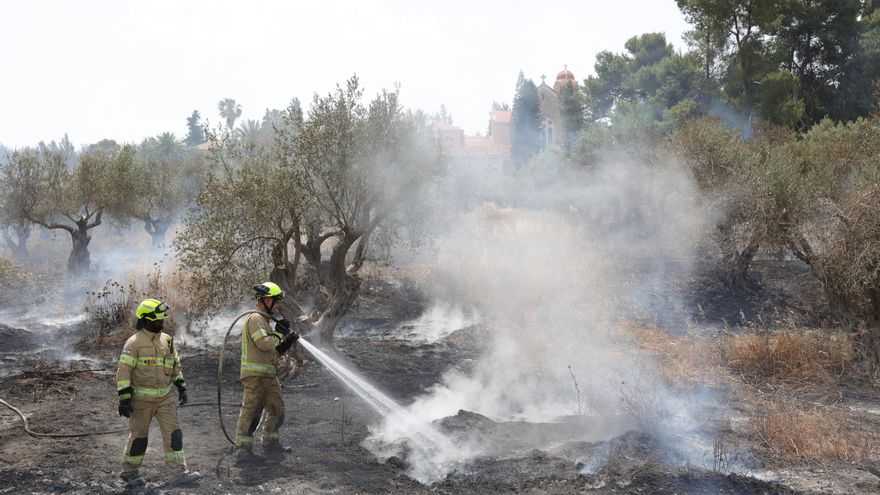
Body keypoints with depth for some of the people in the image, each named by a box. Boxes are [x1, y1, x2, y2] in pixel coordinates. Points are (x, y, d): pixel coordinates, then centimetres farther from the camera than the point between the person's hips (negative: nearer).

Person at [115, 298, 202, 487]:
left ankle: (178, 473, -1)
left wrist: (181, 387, 12)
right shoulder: (134, 343, -11)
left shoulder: (167, 340, 7)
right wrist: (124, 399, -17)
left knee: (173, 433, -2)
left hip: (165, 397, 5)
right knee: (139, 436, 7)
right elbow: (123, 371, -13)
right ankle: (130, 472, 26)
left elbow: (176, 365, 18)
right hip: (141, 399, -5)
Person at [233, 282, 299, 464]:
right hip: (255, 375, -10)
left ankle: (271, 444, 27)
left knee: (277, 409, 16)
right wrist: (279, 332, -10)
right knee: (251, 413, -9)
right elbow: (264, 344, -23)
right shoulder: (255, 319, -11)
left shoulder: (263, 320, 21)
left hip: (268, 375, 10)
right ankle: (243, 451, -7)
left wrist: (287, 342, 9)